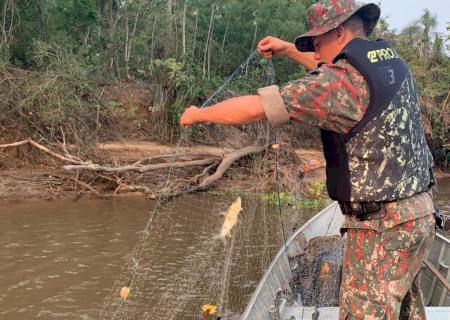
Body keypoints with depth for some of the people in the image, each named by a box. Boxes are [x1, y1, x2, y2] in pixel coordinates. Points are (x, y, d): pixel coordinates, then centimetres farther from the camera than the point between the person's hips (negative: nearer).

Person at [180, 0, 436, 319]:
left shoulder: (344, 80, -20)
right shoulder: (392, 63, 7)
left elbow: (255, 108, -20)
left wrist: (198, 114, -5)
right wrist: (289, 50, 31)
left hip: (382, 225, -9)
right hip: (416, 213, 9)